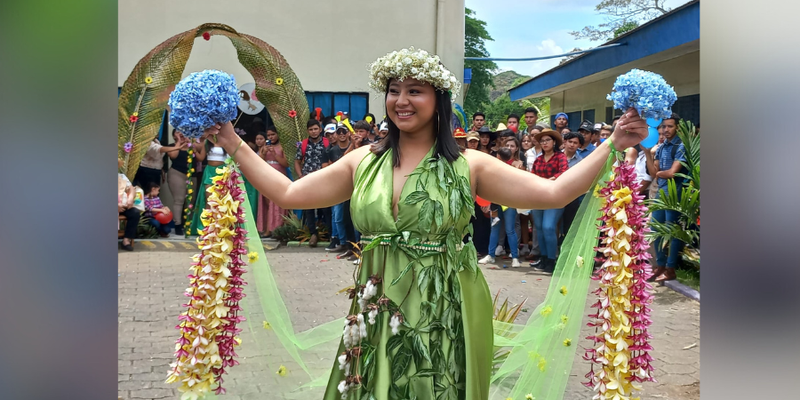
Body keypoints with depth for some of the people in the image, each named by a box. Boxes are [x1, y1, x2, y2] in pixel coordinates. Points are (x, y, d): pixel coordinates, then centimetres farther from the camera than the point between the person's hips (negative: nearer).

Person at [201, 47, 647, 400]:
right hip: (376, 317, 3)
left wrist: (612, 146, -16)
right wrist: (235, 145, 3)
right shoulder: (363, 161, 5)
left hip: (445, 317, -2)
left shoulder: (469, 165, -3)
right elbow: (288, 193, 4)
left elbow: (553, 192, -10)